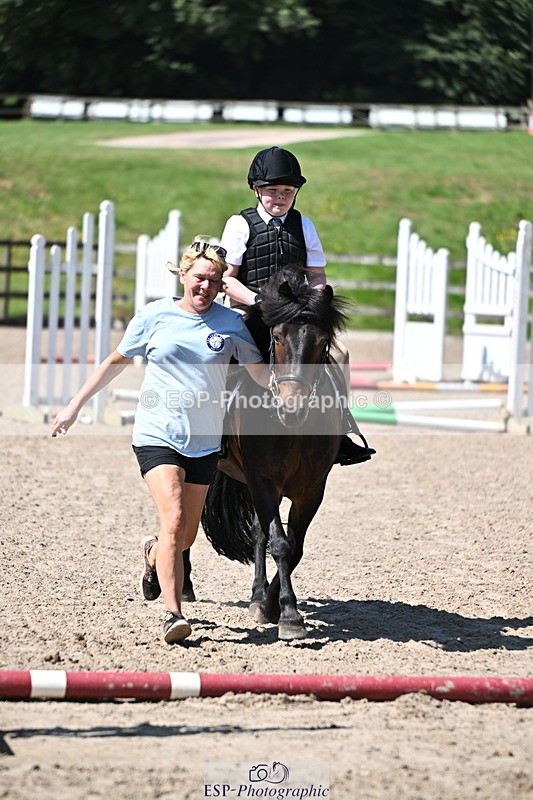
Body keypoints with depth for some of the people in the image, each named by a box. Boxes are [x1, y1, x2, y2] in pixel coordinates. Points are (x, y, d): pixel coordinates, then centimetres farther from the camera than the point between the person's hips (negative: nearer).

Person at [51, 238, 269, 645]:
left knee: (186, 536, 10)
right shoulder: (154, 317, -2)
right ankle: (174, 614, -21)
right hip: (157, 437, -3)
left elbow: (261, 373, 5)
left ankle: (153, 554, 46)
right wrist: (75, 406, 11)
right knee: (173, 518, -21)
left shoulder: (231, 324, 0)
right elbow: (116, 361, 9)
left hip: (204, 443, 3)